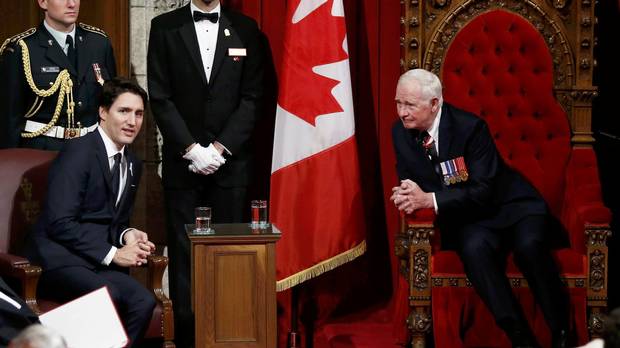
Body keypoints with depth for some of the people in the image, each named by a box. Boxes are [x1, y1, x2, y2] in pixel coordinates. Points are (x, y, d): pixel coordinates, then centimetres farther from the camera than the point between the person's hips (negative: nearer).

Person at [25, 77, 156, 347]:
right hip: (61, 260, -7)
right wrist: (112, 254, -15)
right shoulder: (79, 151, -8)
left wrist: (127, 235, 3)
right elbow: (59, 223, -15)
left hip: (101, 264, 7)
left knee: (143, 301, -25)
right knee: (108, 294, -37)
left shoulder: (133, 164, 18)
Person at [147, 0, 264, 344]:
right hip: (182, 161, 0)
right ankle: (186, 331, 5)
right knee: (183, 252, 0)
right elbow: (160, 96, 0)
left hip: (231, 161, 1)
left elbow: (252, 97, 2)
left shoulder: (245, 29, 7)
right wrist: (191, 149, -9)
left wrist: (220, 148, -7)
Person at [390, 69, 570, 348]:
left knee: (529, 244, -34)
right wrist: (408, 196, -19)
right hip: (468, 220, 3)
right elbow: (408, 180, 8)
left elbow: (483, 191, -22)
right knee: (474, 247, -32)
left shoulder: (470, 127, -19)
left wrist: (429, 199, -32)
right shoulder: (401, 132, -3)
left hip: (510, 206, -3)